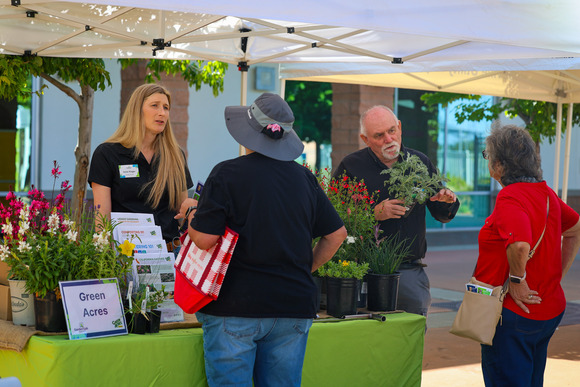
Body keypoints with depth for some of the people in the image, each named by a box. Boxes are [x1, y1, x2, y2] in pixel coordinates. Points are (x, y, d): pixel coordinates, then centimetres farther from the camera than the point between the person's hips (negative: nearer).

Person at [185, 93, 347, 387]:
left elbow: (204, 239, -12)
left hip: (235, 305, -4)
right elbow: (336, 234, 12)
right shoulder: (304, 178, 6)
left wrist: (192, 219, 9)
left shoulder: (227, 174, -8)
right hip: (295, 306, 4)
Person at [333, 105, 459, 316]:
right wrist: (375, 213, -17)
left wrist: (447, 202, -7)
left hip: (410, 272, 3)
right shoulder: (350, 166, -1)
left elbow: (442, 215, 16)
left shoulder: (420, 162, 9)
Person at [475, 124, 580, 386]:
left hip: (514, 314, -9)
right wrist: (558, 274, 20)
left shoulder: (509, 198, -20)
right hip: (550, 310, 9)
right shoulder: (546, 193, 8)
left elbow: (520, 246, -37)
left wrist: (516, 280, -20)